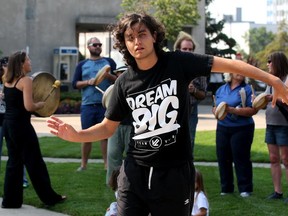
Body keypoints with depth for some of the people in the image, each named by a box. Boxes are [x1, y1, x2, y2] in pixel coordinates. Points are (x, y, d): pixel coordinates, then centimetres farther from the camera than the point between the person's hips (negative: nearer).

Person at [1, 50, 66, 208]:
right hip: (21, 125, -8)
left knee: (14, 161, 14)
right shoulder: (26, 80, -14)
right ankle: (49, 197, 13)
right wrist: (41, 104, -2)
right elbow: (29, 107, -21)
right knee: (34, 162, 3)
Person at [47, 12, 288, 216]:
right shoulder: (124, 82, 1)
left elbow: (228, 64, -9)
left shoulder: (177, 63, -7)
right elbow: (108, 127, 8)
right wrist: (76, 135, -11)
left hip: (175, 171, -2)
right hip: (136, 171, 2)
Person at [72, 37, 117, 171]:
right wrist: (88, 82, -10)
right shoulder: (82, 65, 12)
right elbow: (75, 84, 6)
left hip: (105, 105, -1)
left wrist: (109, 76, -14)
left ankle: (107, 164, 5)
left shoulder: (109, 62, 9)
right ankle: (83, 164, 11)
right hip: (88, 105, 1)